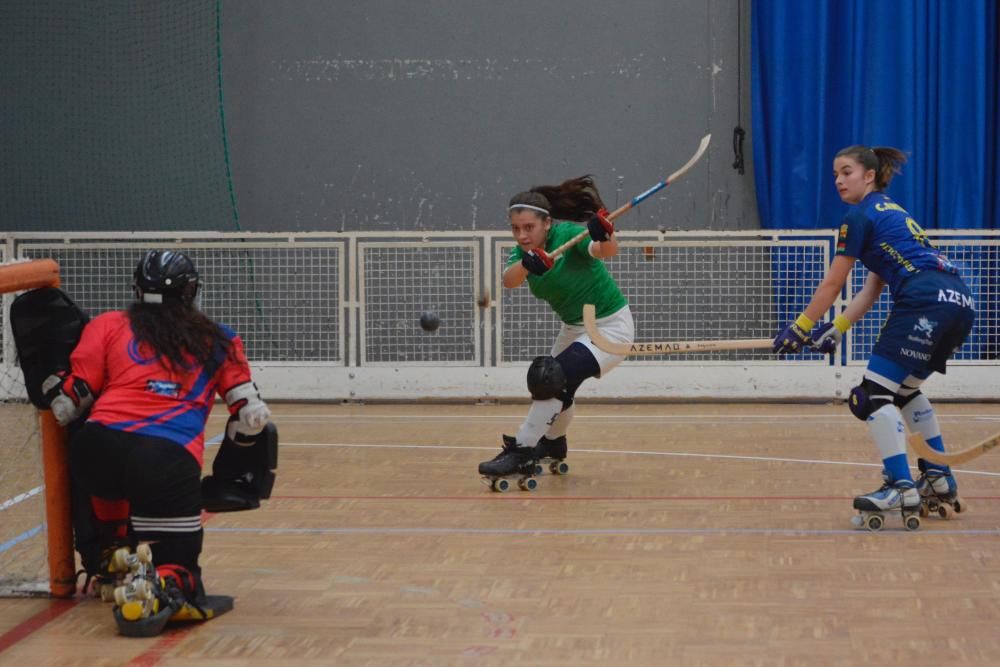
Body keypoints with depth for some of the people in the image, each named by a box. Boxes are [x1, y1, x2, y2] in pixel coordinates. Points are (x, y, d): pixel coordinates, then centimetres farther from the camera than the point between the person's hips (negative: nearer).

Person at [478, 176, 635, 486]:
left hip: (610, 327, -8)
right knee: (557, 387, 23)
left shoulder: (567, 233, -26)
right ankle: (553, 444, 50)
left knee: (553, 380, -24)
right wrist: (527, 264, -52)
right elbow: (509, 280, -31)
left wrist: (605, 237, -69)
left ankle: (521, 452, -15)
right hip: (574, 327, 8)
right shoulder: (524, 252, -9)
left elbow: (606, 251, -45)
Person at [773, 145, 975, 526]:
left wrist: (800, 328, 12)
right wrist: (837, 330, 18)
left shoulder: (861, 216, 2)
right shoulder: (889, 213, 29)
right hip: (960, 302, 9)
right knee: (906, 389, 26)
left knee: (874, 395, -8)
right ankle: (940, 479, 26)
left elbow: (832, 284, 4)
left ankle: (901, 488, -20)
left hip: (926, 303, -9)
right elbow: (873, 287, 25)